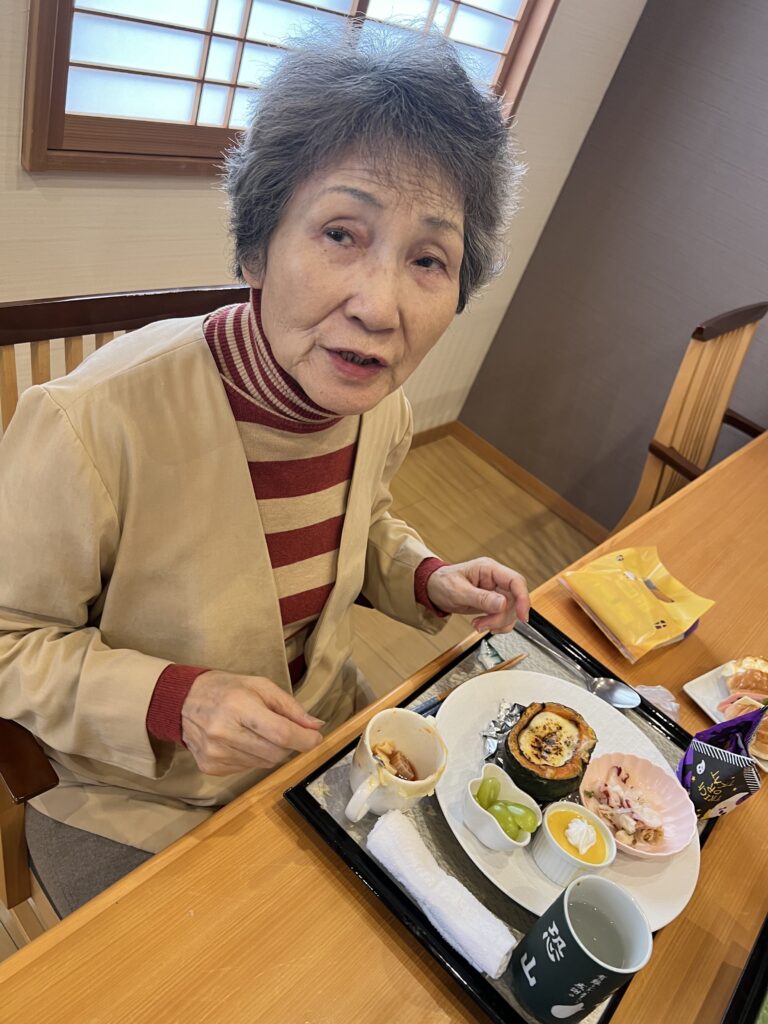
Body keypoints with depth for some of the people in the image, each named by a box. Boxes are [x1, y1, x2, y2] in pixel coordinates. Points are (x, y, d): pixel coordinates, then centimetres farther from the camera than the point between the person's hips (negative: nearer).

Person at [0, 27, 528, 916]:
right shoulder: (97, 424, -35)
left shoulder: (379, 405, -14)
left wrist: (428, 581, -11)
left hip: (323, 738, 6)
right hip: (142, 809, -5)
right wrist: (168, 701, -33)